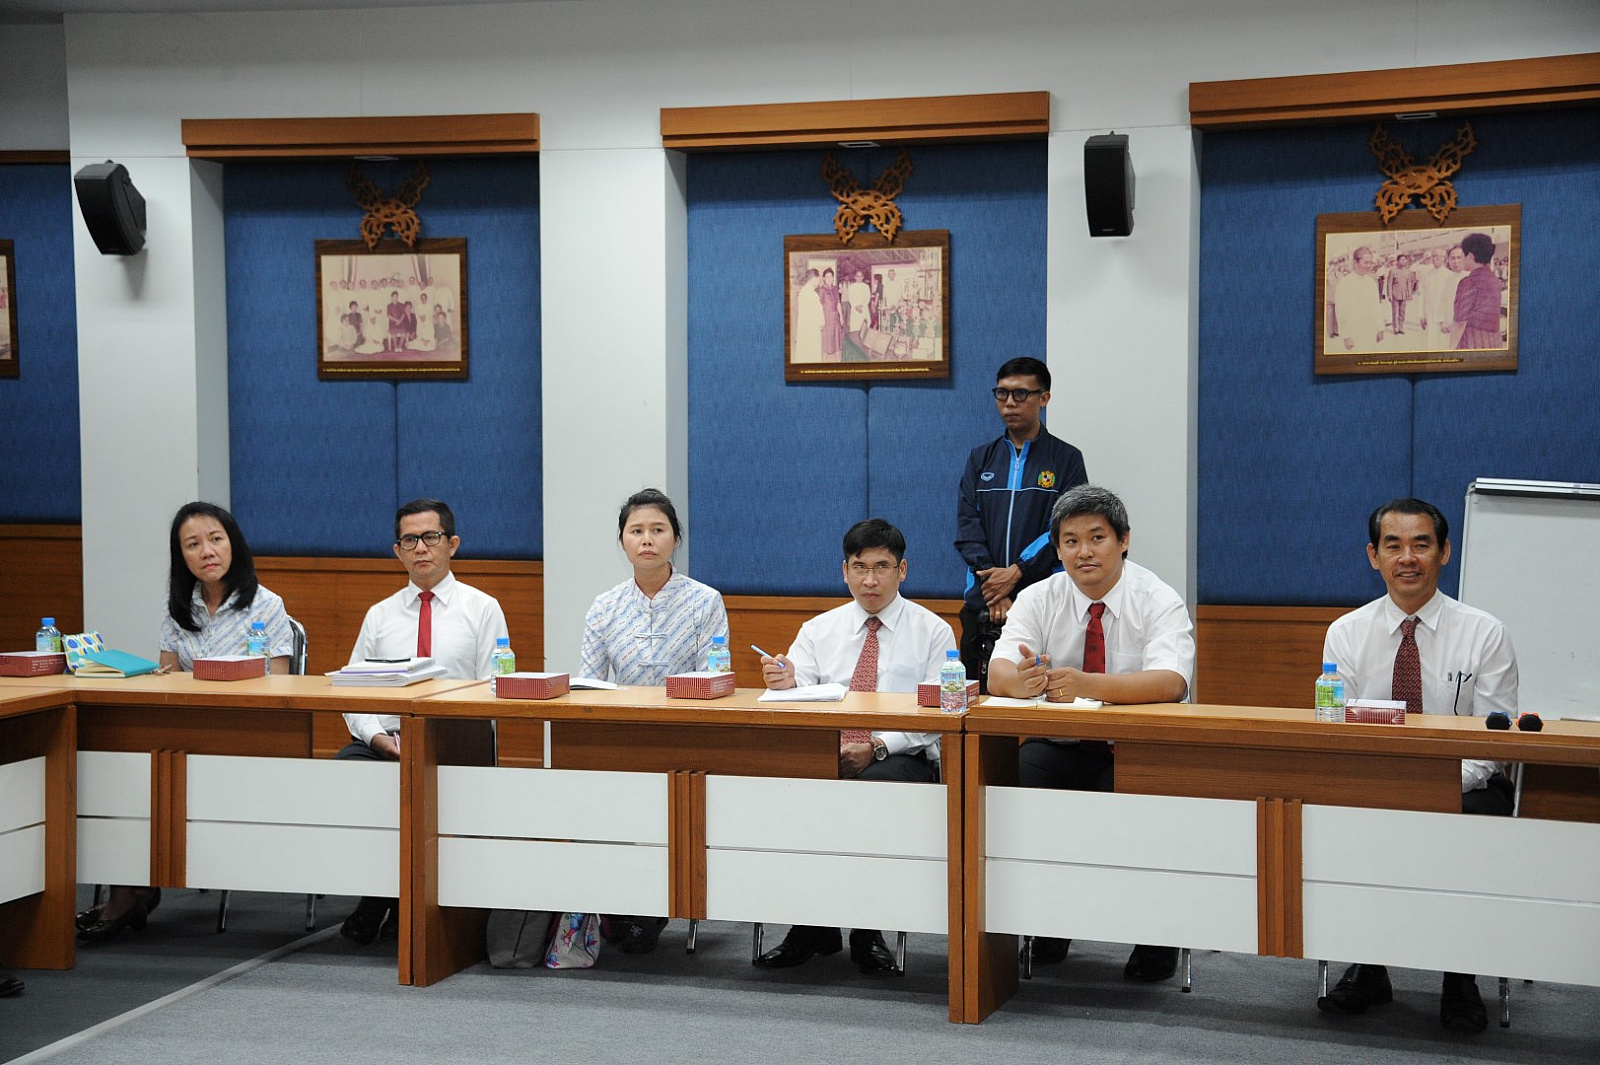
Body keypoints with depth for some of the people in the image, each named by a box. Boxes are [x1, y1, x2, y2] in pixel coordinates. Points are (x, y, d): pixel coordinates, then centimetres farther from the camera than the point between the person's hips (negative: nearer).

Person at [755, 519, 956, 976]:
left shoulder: (933, 631, 6)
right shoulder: (819, 630, 15)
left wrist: (879, 748, -18)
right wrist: (785, 682, -21)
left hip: (901, 758, -3)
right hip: (823, 755, 3)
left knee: (879, 788, -37)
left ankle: (868, 932, -22)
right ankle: (811, 925, -16)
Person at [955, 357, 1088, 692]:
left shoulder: (1066, 460, 6)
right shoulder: (981, 459, 14)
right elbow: (967, 527, 5)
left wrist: (1016, 572, -14)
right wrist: (995, 591, -8)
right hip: (983, 603, 3)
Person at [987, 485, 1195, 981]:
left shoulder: (1159, 602, -7)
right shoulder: (1039, 599, 2)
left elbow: (1170, 683, -26)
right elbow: (997, 673, -11)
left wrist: (1086, 684, -42)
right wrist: (1021, 680, -38)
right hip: (1060, 749, 3)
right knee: (1009, 780, -26)